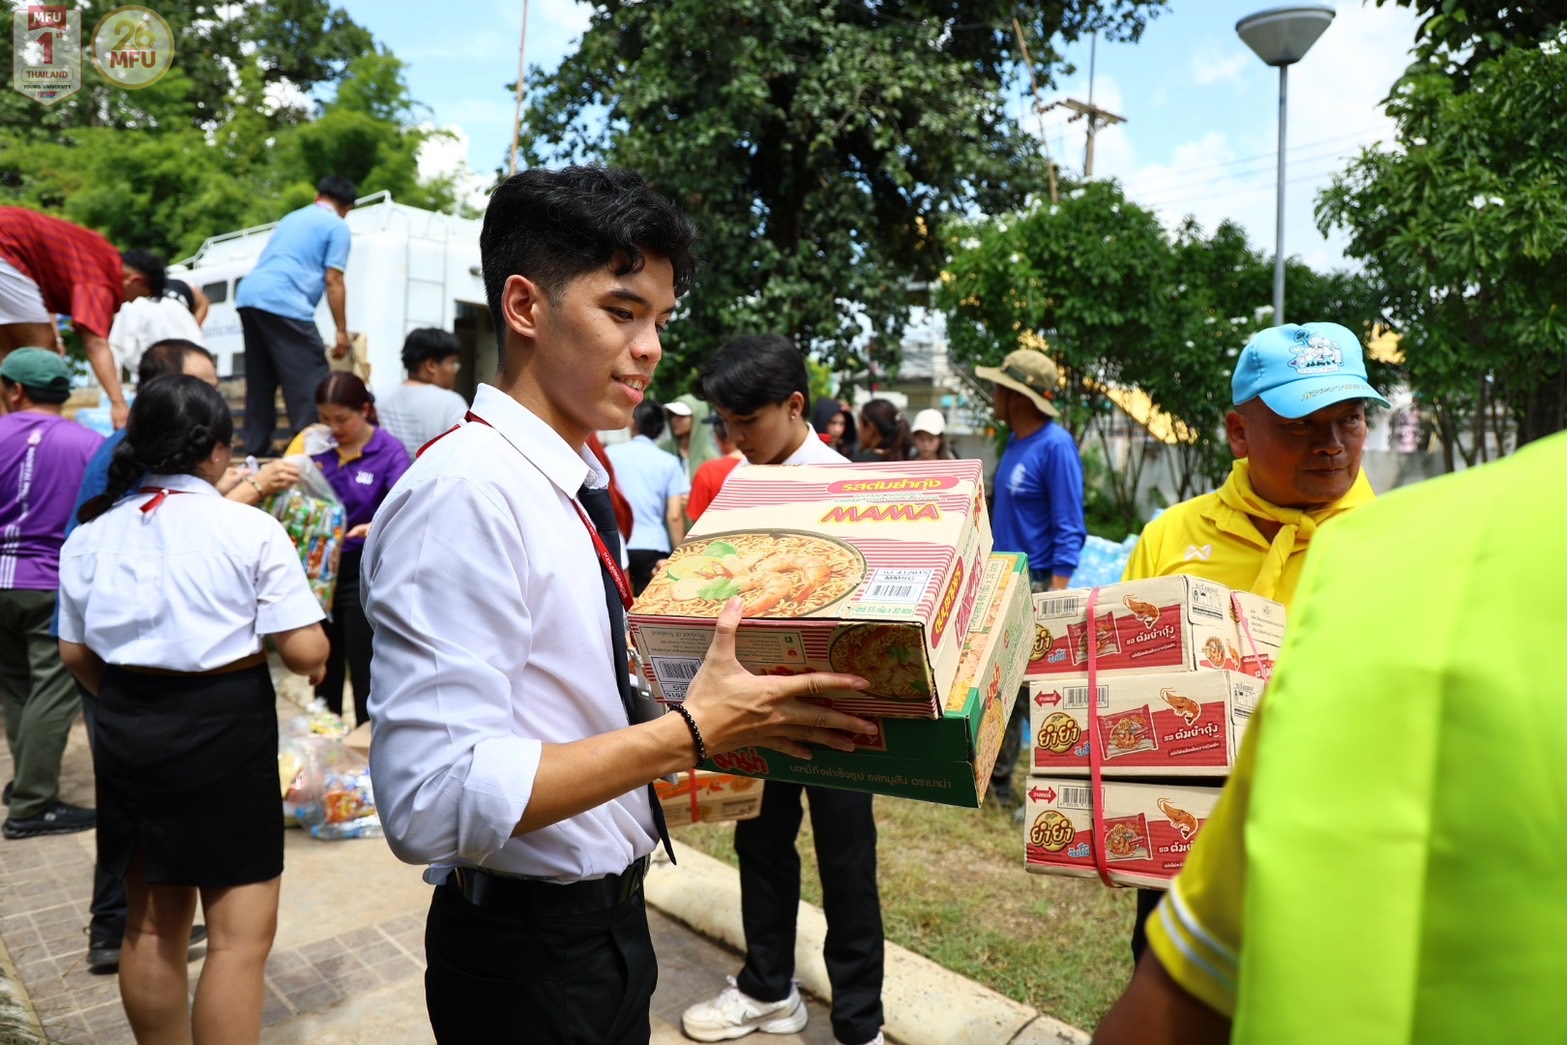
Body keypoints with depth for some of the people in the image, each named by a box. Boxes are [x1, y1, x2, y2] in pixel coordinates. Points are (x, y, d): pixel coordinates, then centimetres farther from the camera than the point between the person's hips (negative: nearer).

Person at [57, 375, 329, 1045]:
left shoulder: (91, 533, 3)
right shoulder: (250, 529, -13)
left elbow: (75, 653, 10)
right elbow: (305, 652, -16)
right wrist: (315, 660, 6)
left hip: (128, 733, 7)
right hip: (225, 729, -6)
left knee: (152, 924, 20)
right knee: (241, 933, 4)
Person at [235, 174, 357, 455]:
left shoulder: (292, 218, 28)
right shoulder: (337, 227, 5)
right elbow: (333, 281, -3)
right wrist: (342, 331, -1)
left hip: (248, 294, 8)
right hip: (284, 303, -8)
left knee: (260, 379, 14)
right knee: (310, 380, -7)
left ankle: (255, 447, 16)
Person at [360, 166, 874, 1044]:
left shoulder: (576, 485, 4)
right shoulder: (467, 491, -23)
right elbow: (434, 798, -27)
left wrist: (705, 687, 1)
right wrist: (693, 733, -26)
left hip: (607, 917, 8)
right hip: (530, 957, -8)